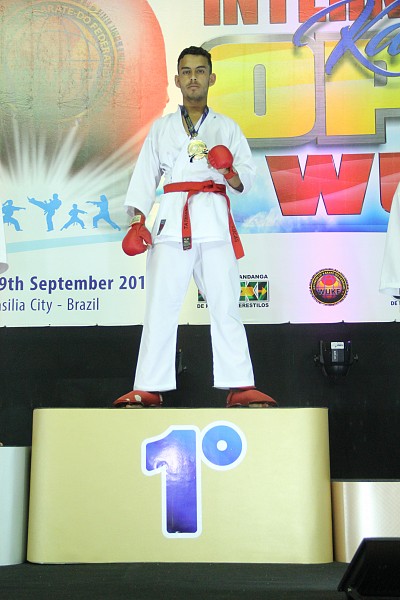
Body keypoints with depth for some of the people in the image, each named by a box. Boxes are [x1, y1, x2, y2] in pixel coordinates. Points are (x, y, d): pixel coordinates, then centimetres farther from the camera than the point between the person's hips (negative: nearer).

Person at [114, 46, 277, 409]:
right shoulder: (161, 128, 20)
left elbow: (247, 179, 10)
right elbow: (145, 176, 14)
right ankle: (148, 389, 0)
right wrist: (137, 222, 1)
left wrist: (229, 172, -13)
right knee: (160, 306, -3)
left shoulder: (227, 127, 17)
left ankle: (241, 388, -2)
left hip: (214, 220, 0)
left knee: (225, 304, -5)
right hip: (172, 218, 1)